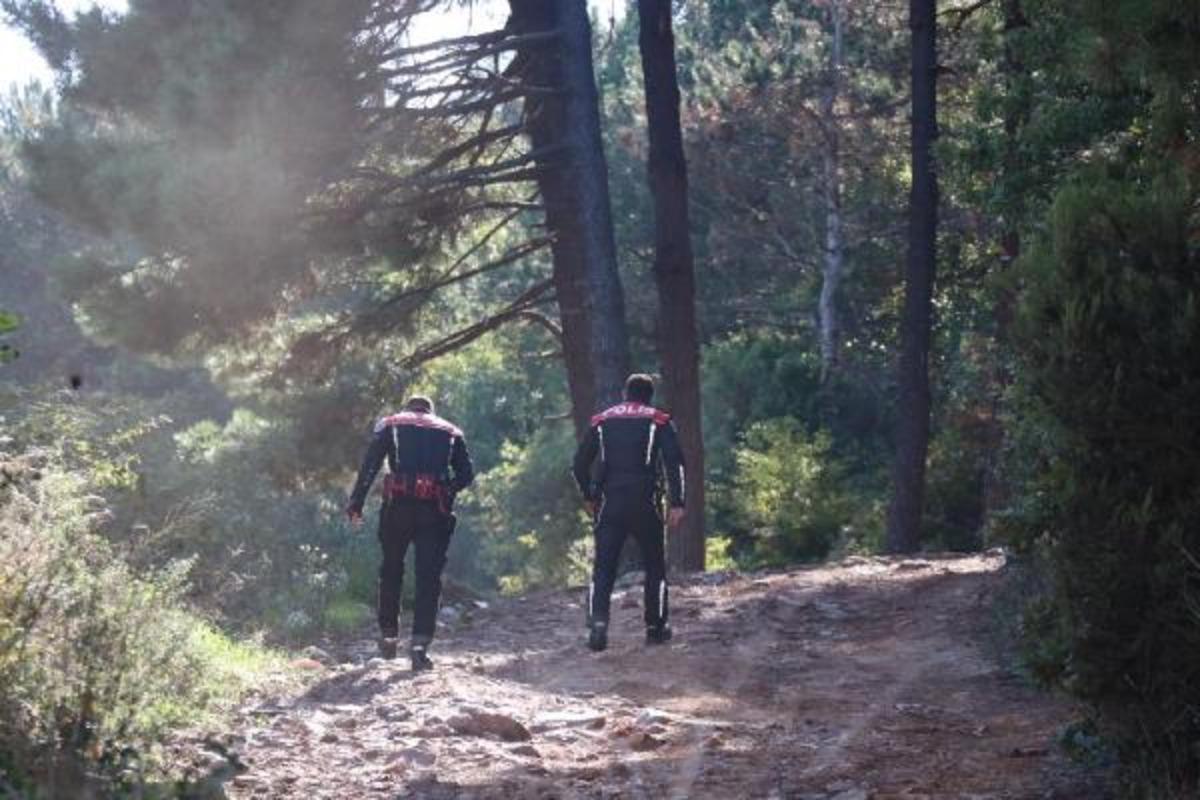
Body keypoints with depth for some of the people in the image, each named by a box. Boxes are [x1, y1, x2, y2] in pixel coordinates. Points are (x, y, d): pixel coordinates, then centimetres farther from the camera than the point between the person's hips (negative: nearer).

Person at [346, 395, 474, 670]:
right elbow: (466, 474, 8)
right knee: (429, 578, 0)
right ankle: (420, 643, -13)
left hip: (398, 506, 0)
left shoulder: (390, 424, 15)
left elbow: (370, 464, 0)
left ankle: (388, 636, 22)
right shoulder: (451, 431, 19)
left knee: (391, 572, 17)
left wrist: (356, 503, -3)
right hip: (435, 511, 0)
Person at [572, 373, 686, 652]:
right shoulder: (659, 421, 4)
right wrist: (677, 503, -9)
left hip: (609, 503, 2)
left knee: (603, 568, 1)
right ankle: (656, 627, 15)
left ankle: (597, 621, -18)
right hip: (645, 503, -1)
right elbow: (674, 462, -8)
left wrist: (589, 497, 24)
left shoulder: (601, 421, 12)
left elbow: (579, 464, 12)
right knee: (655, 566, 13)